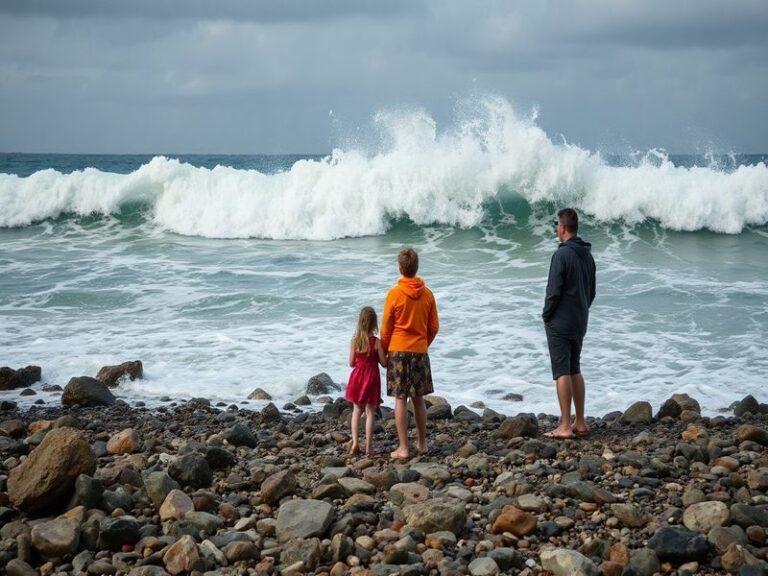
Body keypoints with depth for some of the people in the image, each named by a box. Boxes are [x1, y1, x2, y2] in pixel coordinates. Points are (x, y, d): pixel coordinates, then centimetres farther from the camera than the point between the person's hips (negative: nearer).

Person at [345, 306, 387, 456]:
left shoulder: (354, 341, -6)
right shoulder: (377, 342, -12)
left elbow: (351, 363, -2)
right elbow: (384, 363, -9)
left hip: (357, 377, 2)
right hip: (372, 378, -2)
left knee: (357, 410, 14)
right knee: (370, 412, 4)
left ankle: (355, 442, 4)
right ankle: (368, 446, 4)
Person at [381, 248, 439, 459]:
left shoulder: (394, 293, -10)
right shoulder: (427, 294, 0)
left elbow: (386, 327, -5)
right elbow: (434, 327, 7)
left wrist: (385, 350, 9)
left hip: (398, 350, -3)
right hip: (420, 351, 3)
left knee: (400, 400, -1)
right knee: (418, 399, 14)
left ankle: (403, 448, 0)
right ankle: (422, 443, 21)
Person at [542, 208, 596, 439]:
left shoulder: (562, 254, -17)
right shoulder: (587, 255, 10)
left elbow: (554, 290, -19)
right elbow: (591, 292, 15)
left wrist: (546, 316, -6)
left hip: (560, 323, -8)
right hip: (580, 323, 8)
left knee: (562, 372, -5)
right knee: (575, 370, 15)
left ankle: (565, 427, -5)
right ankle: (580, 423, 18)